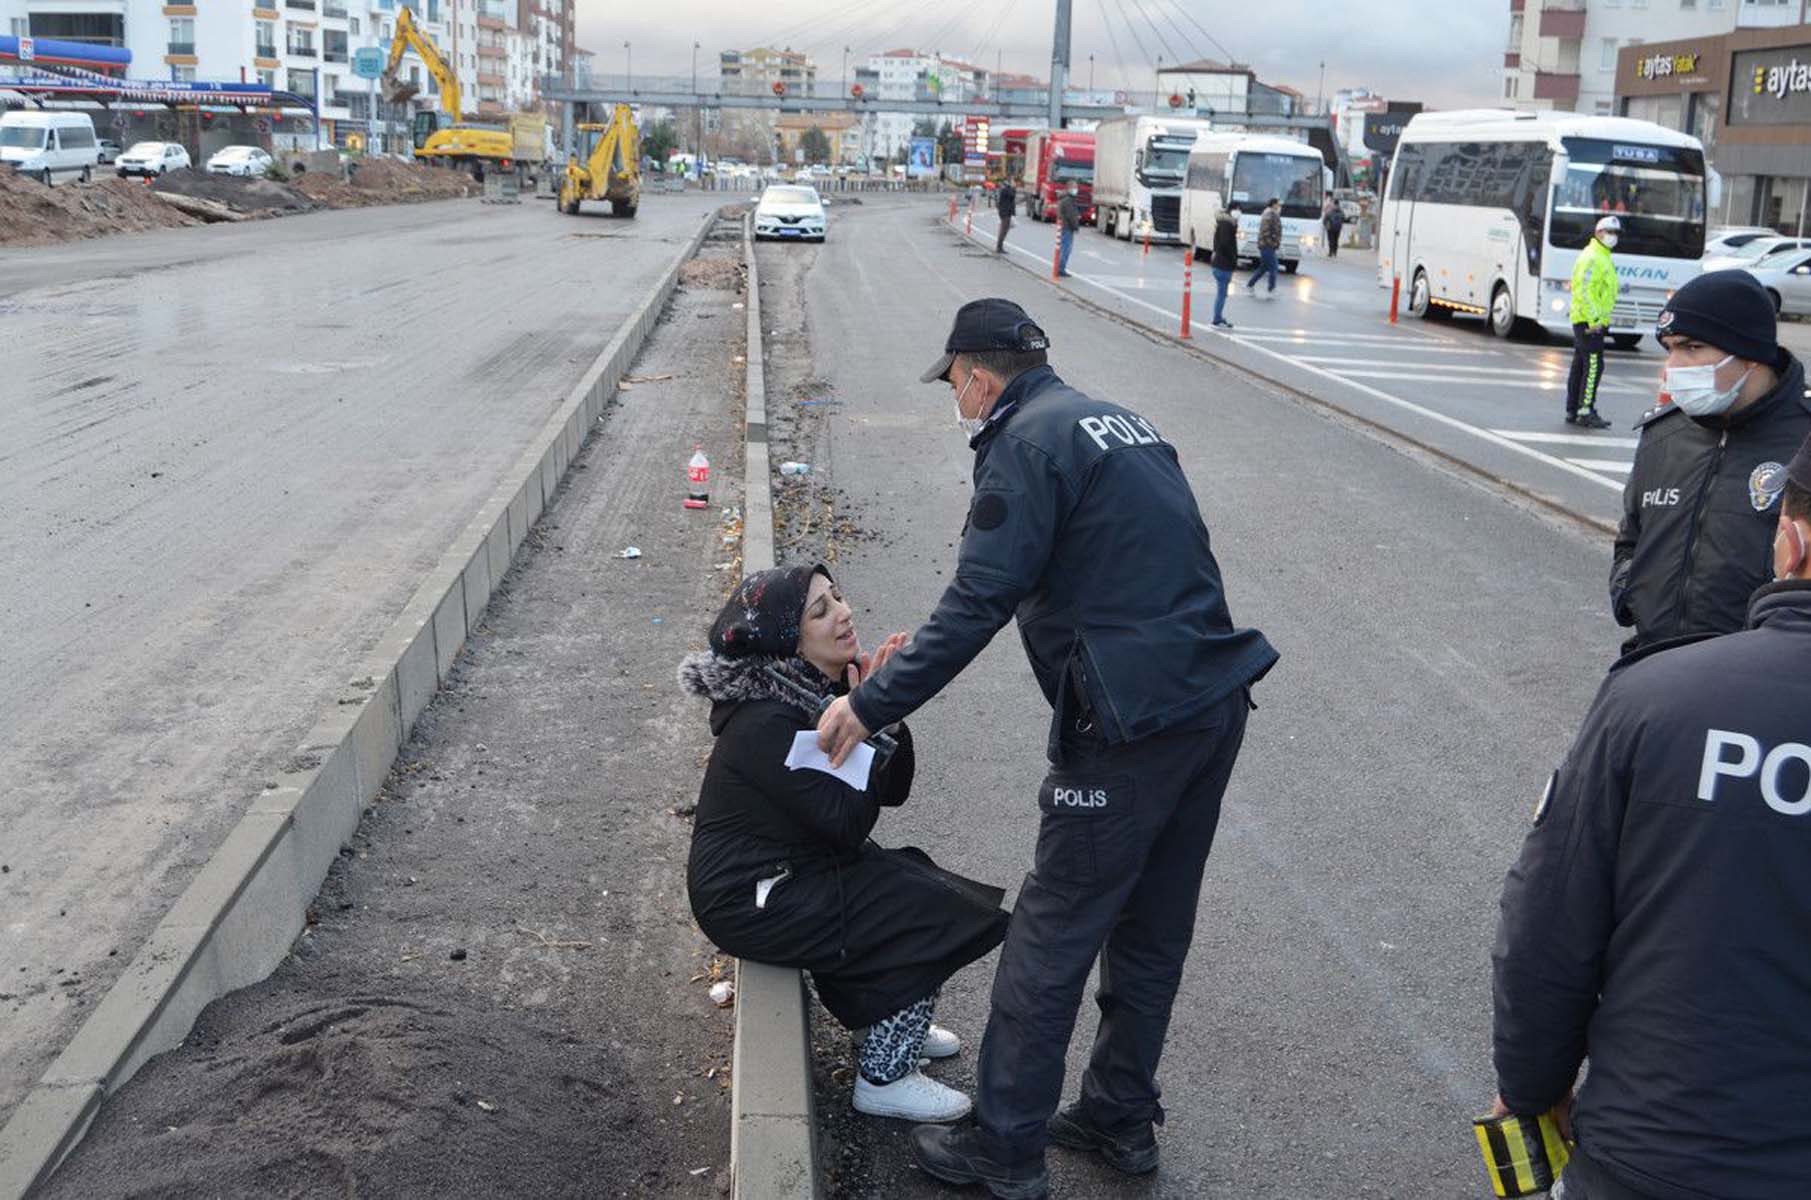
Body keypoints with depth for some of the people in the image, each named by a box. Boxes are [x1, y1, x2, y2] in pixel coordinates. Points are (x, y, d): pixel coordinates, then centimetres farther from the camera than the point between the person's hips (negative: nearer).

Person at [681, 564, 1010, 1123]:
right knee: (930, 916, -10)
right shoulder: (767, 723, -27)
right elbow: (848, 824, -25)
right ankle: (884, 1078, 3)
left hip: (791, 870, 9)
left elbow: (893, 790, 1)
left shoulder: (823, 686, 1)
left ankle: (881, 1023, 28)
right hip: (751, 903, -9)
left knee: (921, 882, 9)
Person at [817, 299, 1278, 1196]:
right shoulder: (1119, 422, 18)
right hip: (1214, 705, 9)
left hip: (1133, 727, -9)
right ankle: (1120, 1116, 33)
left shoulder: (1027, 442, -10)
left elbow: (980, 602, -17)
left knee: (1050, 939, 2)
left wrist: (871, 705, -11)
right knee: (1152, 927, 19)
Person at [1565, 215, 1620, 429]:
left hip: (1590, 322, 11)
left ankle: (1572, 411, 16)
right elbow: (1583, 291, -21)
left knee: (1580, 367, 12)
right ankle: (1585, 412, -12)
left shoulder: (1603, 257, 20)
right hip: (1589, 322, -11)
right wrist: (1594, 320, -23)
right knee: (1593, 366, -12)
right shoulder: (1591, 257, -13)